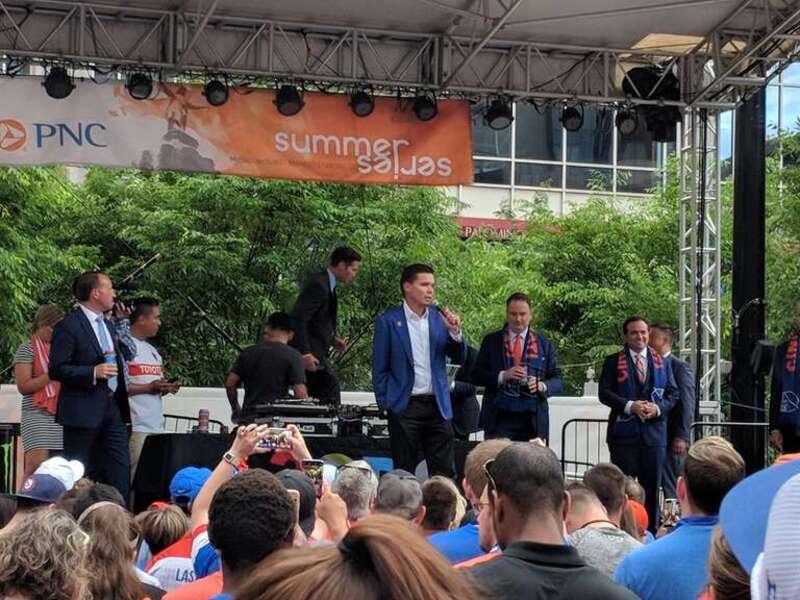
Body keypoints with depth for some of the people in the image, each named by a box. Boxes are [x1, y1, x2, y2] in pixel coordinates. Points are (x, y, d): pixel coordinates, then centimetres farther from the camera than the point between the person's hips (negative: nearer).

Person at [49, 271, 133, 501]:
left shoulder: (107, 325, 18)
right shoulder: (68, 326, -9)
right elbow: (57, 369, -15)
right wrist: (93, 373, -22)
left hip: (112, 409, 8)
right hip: (83, 411, -8)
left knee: (120, 471, 2)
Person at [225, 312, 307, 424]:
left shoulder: (248, 352, 10)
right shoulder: (293, 356, -4)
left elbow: (230, 384, 12)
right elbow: (300, 393, -10)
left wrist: (235, 409, 27)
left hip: (248, 417, 4)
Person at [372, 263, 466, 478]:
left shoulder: (439, 318, 8)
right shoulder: (388, 321, -2)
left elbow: (459, 358, 8)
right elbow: (379, 368, 0)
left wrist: (455, 332, -9)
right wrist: (385, 403, -5)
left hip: (438, 405, 3)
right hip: (405, 406, -3)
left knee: (444, 473, 2)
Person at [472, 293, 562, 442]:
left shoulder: (544, 344, 13)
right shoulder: (491, 341, 11)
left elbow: (557, 380, 11)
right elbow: (476, 376, 4)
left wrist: (542, 386, -11)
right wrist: (502, 376, -12)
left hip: (533, 419, 1)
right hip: (499, 417, -1)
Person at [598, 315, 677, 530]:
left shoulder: (662, 363, 14)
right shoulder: (613, 362, 5)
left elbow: (672, 394, 11)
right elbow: (604, 393, -2)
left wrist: (657, 407, -9)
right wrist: (630, 406, -15)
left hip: (654, 431, 2)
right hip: (624, 432, -2)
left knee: (652, 486, 5)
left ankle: (651, 532, 10)